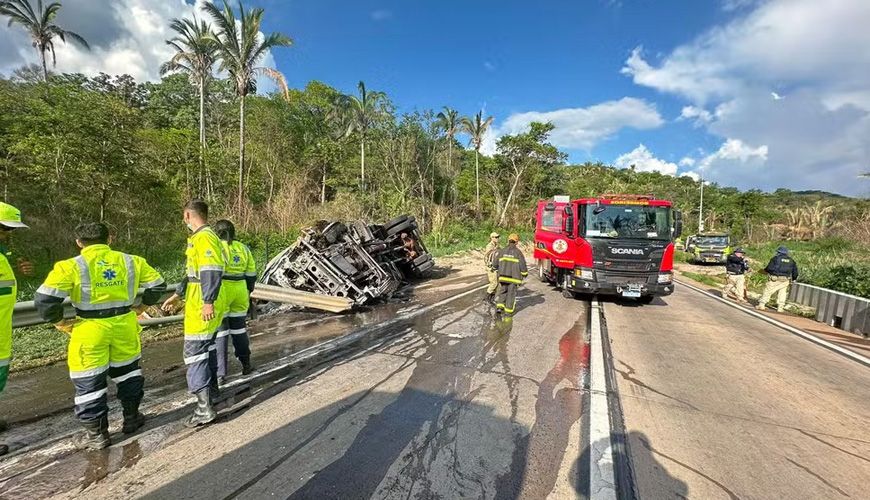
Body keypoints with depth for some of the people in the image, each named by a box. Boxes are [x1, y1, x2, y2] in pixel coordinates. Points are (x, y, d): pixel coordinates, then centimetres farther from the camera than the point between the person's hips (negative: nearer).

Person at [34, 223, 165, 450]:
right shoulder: (131, 261, 2)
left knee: (89, 381, 10)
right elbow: (157, 284, 8)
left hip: (90, 328, -3)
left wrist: (59, 321, -1)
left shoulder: (71, 266, -9)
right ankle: (132, 418, 33)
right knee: (127, 370, 22)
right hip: (124, 324, 4)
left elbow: (44, 298, -16)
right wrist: (142, 306, 18)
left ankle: (97, 434, 21)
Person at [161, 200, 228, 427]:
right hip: (201, 304, 11)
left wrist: (208, 302, -27)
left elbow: (213, 271, -25)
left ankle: (204, 407, -6)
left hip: (202, 307, -11)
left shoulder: (204, 237, -16)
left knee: (195, 352, -8)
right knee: (207, 347, 20)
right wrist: (177, 295, 28)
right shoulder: (199, 237, 18)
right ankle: (211, 391, 35)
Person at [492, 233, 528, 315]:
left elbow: (495, 264, 6)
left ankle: (500, 306, 4)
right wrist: (525, 274, 13)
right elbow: (522, 265, -4)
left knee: (503, 291, 16)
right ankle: (508, 310, 13)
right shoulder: (518, 252, -6)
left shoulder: (502, 251, 1)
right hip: (514, 277, -2)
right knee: (511, 293, 8)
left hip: (503, 276, 2)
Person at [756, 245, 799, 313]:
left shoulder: (776, 258, -4)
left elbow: (769, 268, -12)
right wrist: (793, 279, 28)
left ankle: (761, 305, 4)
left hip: (775, 279, -4)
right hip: (785, 280, 4)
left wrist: (765, 270, 9)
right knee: (782, 293, 12)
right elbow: (795, 272, 14)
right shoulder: (791, 260, 11)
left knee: (767, 291, 3)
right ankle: (780, 308, 9)